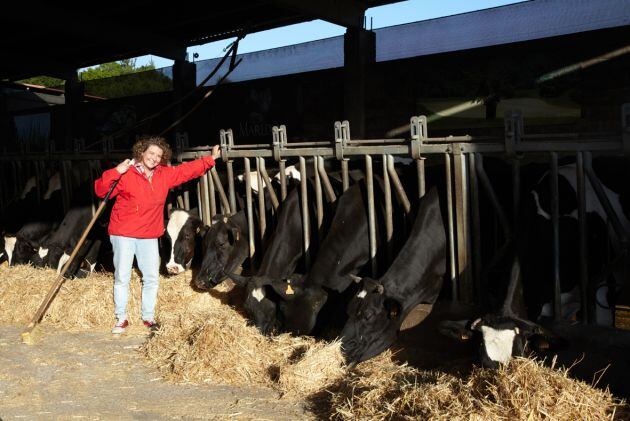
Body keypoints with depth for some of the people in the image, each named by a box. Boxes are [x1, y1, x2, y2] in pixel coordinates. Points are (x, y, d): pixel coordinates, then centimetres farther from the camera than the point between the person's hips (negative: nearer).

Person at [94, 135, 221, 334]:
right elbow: (101, 190, -17)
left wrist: (210, 159, 16)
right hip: (123, 234, -4)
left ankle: (148, 317, 21)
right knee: (122, 277, 1)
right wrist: (115, 172, -30)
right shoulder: (126, 175, -14)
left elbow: (188, 170, 13)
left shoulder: (165, 175, 2)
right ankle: (121, 318, 15)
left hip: (149, 236, 5)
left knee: (152, 278, 7)